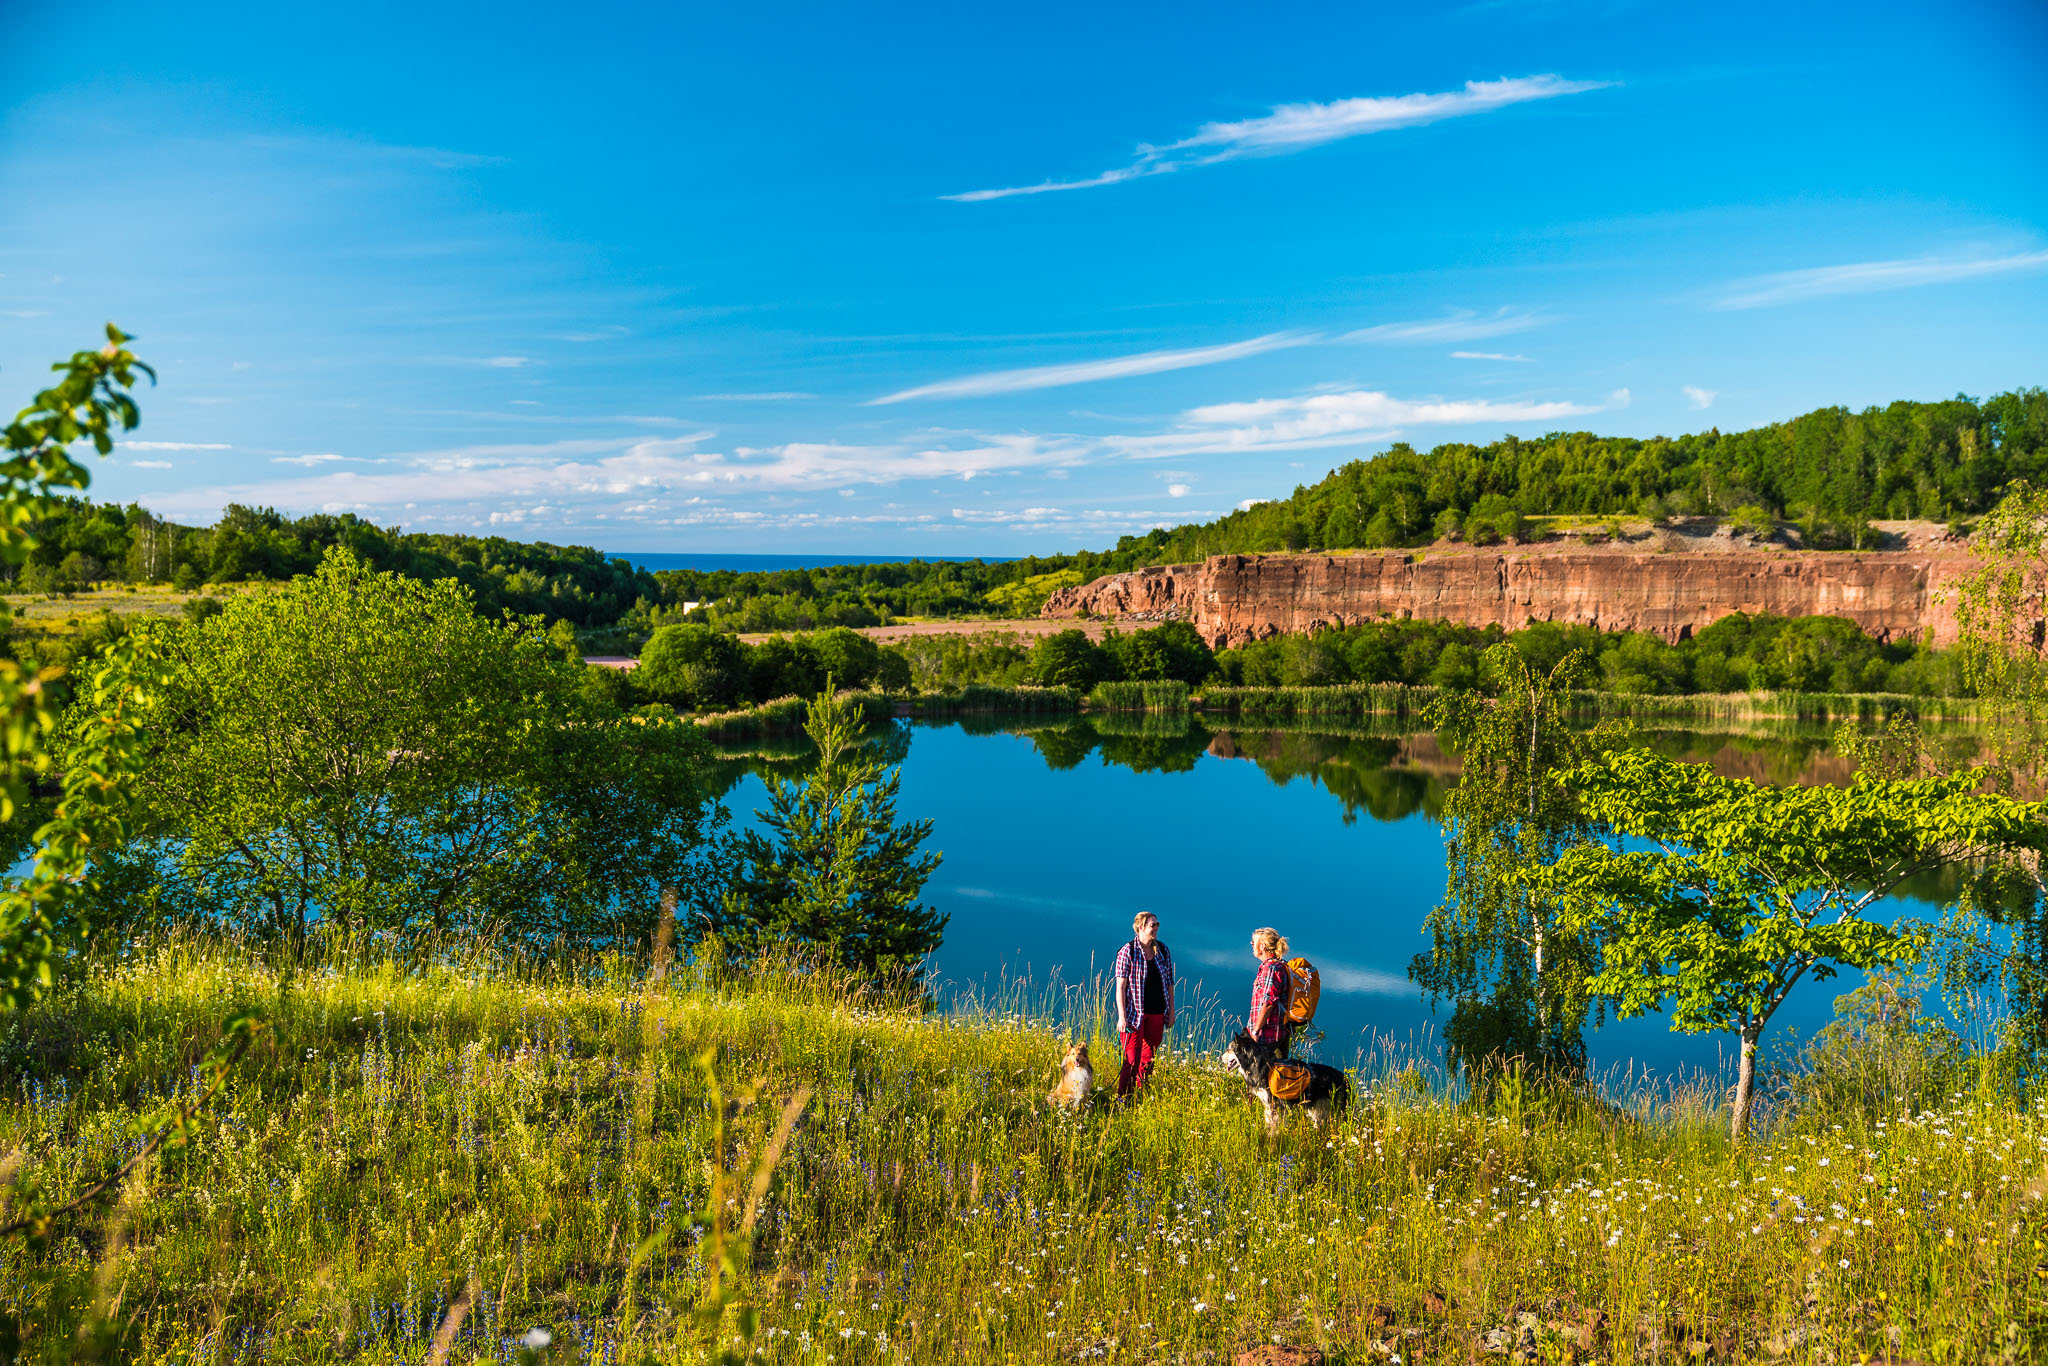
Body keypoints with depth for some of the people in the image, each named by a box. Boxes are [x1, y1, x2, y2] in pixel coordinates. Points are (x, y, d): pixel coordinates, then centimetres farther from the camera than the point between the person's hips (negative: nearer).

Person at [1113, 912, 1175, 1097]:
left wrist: (1171, 1012, 11)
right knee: (1132, 1059, -8)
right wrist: (1122, 1016, -13)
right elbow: (1120, 986, -8)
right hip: (1135, 1013, -5)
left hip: (1157, 1014, 5)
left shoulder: (1163, 951, 8)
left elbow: (1169, 984, 14)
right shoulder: (1127, 951, -7)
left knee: (1148, 1058, 9)